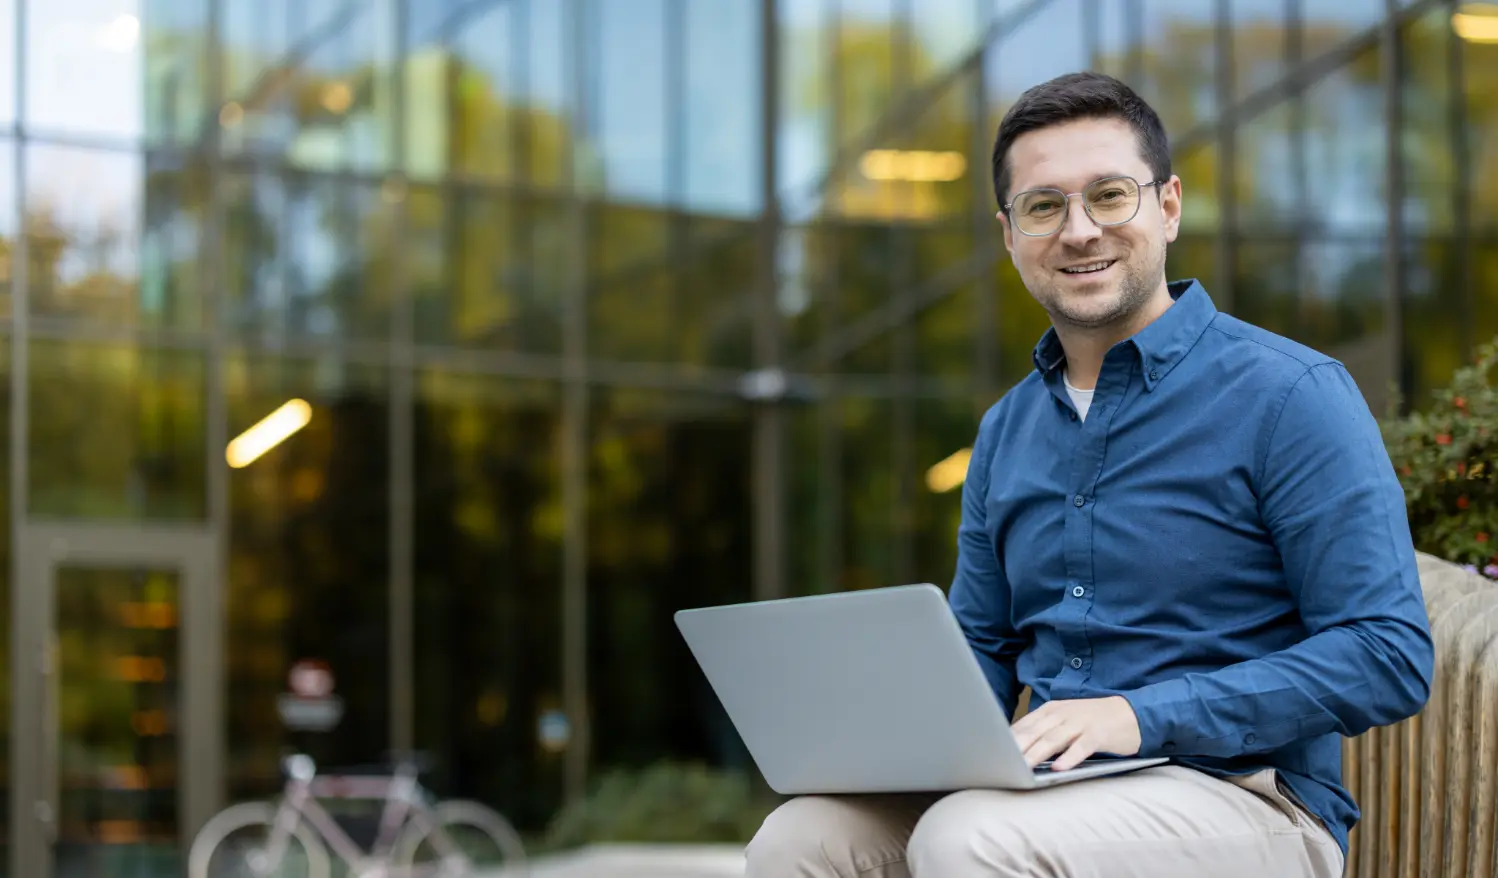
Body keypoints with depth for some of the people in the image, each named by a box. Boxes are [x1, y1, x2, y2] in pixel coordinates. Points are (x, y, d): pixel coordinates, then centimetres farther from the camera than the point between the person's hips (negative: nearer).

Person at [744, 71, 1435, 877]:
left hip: (1242, 800, -6)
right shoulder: (1005, 433, 15)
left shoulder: (1288, 395, -7)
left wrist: (1145, 715, -21)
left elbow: (1391, 657, -14)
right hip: (1053, 785, 6)